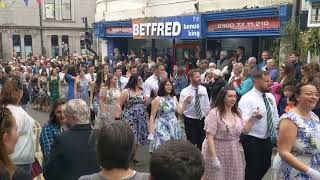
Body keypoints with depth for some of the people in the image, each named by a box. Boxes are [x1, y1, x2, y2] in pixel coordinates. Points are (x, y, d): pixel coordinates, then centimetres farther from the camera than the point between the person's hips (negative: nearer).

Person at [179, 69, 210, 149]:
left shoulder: (203, 89, 0)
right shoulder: (185, 92, -14)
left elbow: (207, 105, 7)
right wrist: (186, 102, -37)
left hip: (202, 120, 4)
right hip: (190, 121, -4)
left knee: (202, 142, 15)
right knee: (191, 143, 9)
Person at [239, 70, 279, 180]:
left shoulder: (270, 97, 4)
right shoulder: (247, 98, -19)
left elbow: (275, 116, 16)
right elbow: (242, 121, -27)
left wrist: (274, 132, 9)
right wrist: (253, 117, -45)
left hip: (267, 139, 7)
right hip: (252, 140, -7)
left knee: (266, 167, 20)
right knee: (253, 169, 2)